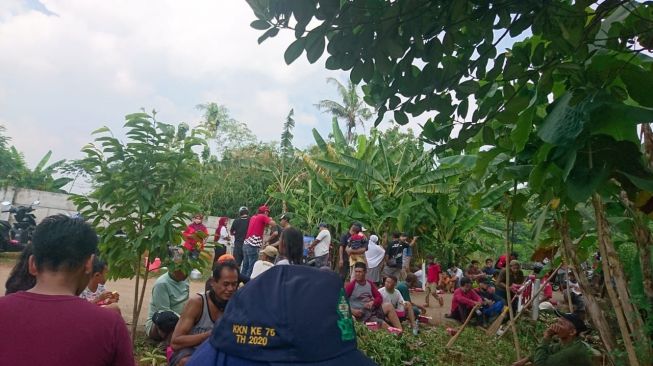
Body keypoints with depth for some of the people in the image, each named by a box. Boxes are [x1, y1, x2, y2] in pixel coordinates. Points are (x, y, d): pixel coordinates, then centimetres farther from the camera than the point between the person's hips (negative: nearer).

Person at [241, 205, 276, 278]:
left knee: (245, 266, 13)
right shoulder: (263, 217, -2)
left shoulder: (253, 217, 19)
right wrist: (270, 219, 8)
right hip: (253, 245, -8)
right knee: (252, 267, -4)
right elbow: (273, 224, -12)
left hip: (246, 244, 8)